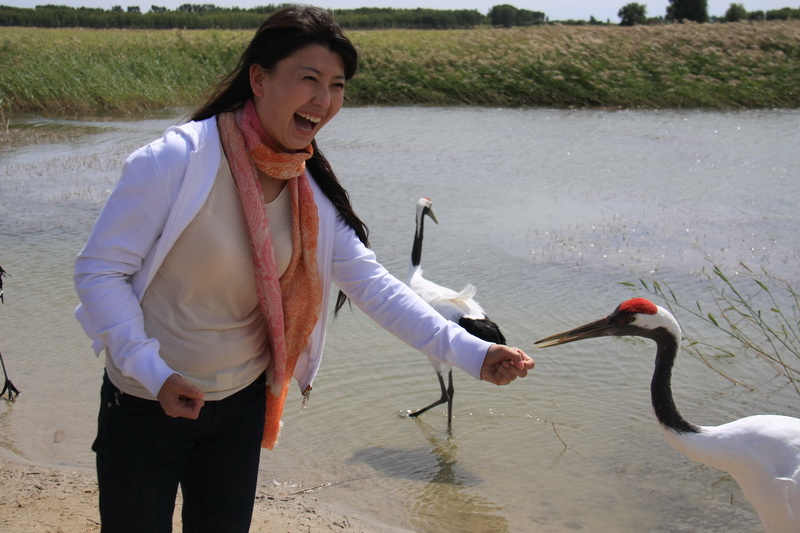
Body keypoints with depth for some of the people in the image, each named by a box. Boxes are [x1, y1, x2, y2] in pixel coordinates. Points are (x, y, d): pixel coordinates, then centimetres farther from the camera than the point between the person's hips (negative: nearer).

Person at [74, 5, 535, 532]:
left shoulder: (311, 190, -5)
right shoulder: (174, 161, -24)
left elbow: (373, 285, -8)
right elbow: (99, 271, -20)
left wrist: (472, 352, -17)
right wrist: (153, 374, -29)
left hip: (242, 401, 5)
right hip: (146, 403, -5)